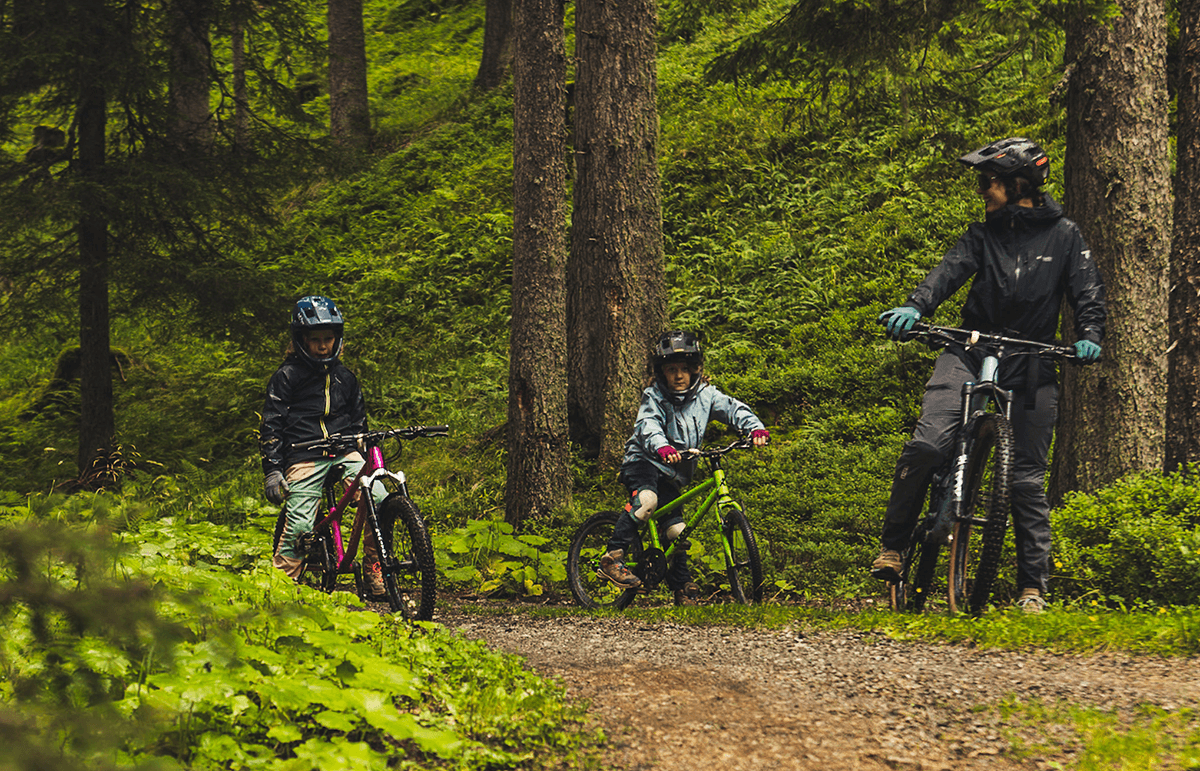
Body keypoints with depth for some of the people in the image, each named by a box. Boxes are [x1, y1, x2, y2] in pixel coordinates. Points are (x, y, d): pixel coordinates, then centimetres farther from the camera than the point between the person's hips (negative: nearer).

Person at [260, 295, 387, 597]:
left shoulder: (345, 378, 16)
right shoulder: (286, 377, 2)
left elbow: (359, 422, 25)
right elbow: (271, 426, 0)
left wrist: (366, 456, 21)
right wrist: (272, 470, -8)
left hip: (344, 453, 4)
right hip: (305, 458, -4)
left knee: (379, 502, -18)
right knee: (299, 527, -14)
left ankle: (375, 573, -6)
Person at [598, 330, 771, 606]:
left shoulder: (705, 395, 0)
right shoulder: (654, 397, -11)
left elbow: (733, 409, -8)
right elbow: (648, 426, -28)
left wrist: (755, 428, -28)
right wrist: (662, 447, -49)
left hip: (673, 475, 5)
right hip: (644, 462, -5)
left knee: (676, 531, 1)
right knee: (646, 500, -34)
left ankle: (683, 587, 16)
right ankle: (613, 558, -32)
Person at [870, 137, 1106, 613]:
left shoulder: (1064, 235, 6)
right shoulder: (983, 235, 8)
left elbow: (1087, 292, 0)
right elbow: (951, 270, -9)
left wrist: (1089, 335, -21)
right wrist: (915, 307, -28)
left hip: (1031, 367, -1)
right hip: (972, 354, 1)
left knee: (1027, 478, -1)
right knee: (927, 444, -21)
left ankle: (1033, 587, 7)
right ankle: (892, 546, -8)